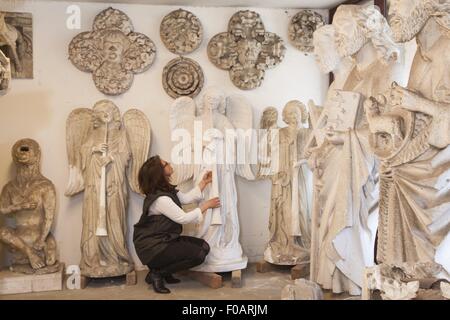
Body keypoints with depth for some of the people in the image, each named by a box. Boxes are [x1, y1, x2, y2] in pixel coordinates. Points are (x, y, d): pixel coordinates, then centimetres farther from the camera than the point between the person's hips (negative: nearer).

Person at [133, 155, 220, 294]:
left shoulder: (167, 189, 6)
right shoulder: (160, 199, -25)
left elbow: (186, 198, 10)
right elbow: (184, 218, -19)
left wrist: (204, 182, 12)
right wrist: (206, 205, -8)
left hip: (165, 239, 10)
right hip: (153, 246, -10)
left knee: (203, 246, 3)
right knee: (198, 254, -16)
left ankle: (166, 272, 11)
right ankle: (156, 273, -5)